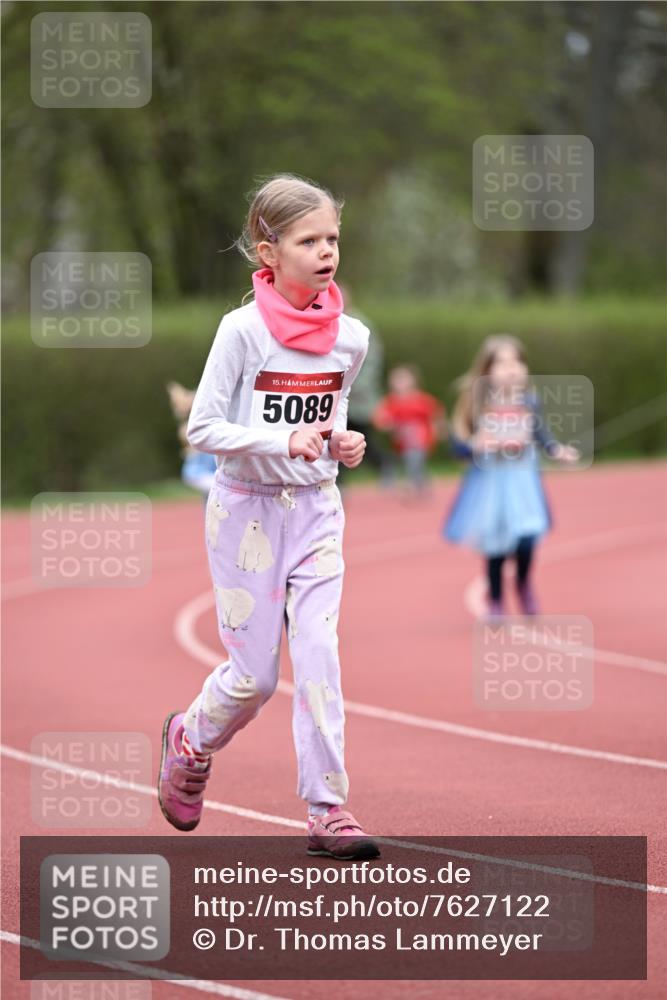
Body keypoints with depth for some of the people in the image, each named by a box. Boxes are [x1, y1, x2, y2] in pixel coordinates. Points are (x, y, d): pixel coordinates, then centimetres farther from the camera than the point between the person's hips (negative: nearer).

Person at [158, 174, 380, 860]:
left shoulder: (350, 337, 1)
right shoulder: (244, 331, -13)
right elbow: (201, 428, -13)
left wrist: (342, 443, -5)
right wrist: (281, 441, -24)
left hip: (316, 509, 3)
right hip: (247, 511, -3)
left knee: (319, 659, -7)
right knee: (253, 674, 1)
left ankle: (328, 811, -4)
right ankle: (190, 740, 33)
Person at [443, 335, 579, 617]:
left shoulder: (529, 401, -5)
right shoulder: (476, 403, -11)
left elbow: (541, 435, 8)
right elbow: (459, 444, -7)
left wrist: (557, 450, -10)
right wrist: (475, 445, -27)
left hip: (521, 481, 1)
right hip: (489, 485, -1)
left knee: (525, 541, -14)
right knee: (495, 550, 7)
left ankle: (524, 584, 18)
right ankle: (496, 603, 29)